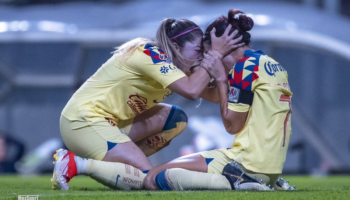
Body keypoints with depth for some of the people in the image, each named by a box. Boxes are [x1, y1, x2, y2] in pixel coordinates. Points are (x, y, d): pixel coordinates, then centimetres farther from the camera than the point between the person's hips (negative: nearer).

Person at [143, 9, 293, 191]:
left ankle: (235, 181, -21)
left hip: (248, 161, -10)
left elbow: (232, 125, -8)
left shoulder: (246, 65, -10)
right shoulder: (275, 66, 17)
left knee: (153, 178, -14)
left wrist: (220, 78, -2)